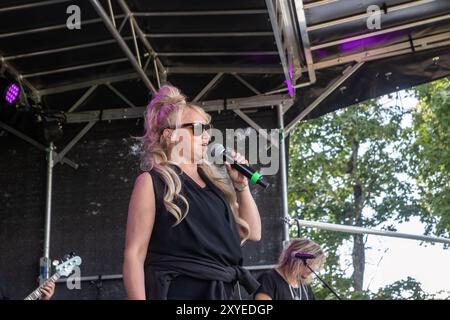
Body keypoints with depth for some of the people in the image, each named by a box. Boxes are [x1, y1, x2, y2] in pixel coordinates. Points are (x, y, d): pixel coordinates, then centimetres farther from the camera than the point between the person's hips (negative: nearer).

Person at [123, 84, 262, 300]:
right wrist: (139, 298, -19)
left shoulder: (213, 182, 14)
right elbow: (134, 254, -9)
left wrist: (242, 184, 6)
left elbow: (252, 233, 17)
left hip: (223, 292, 6)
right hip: (178, 292, -6)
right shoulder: (152, 181, -4)